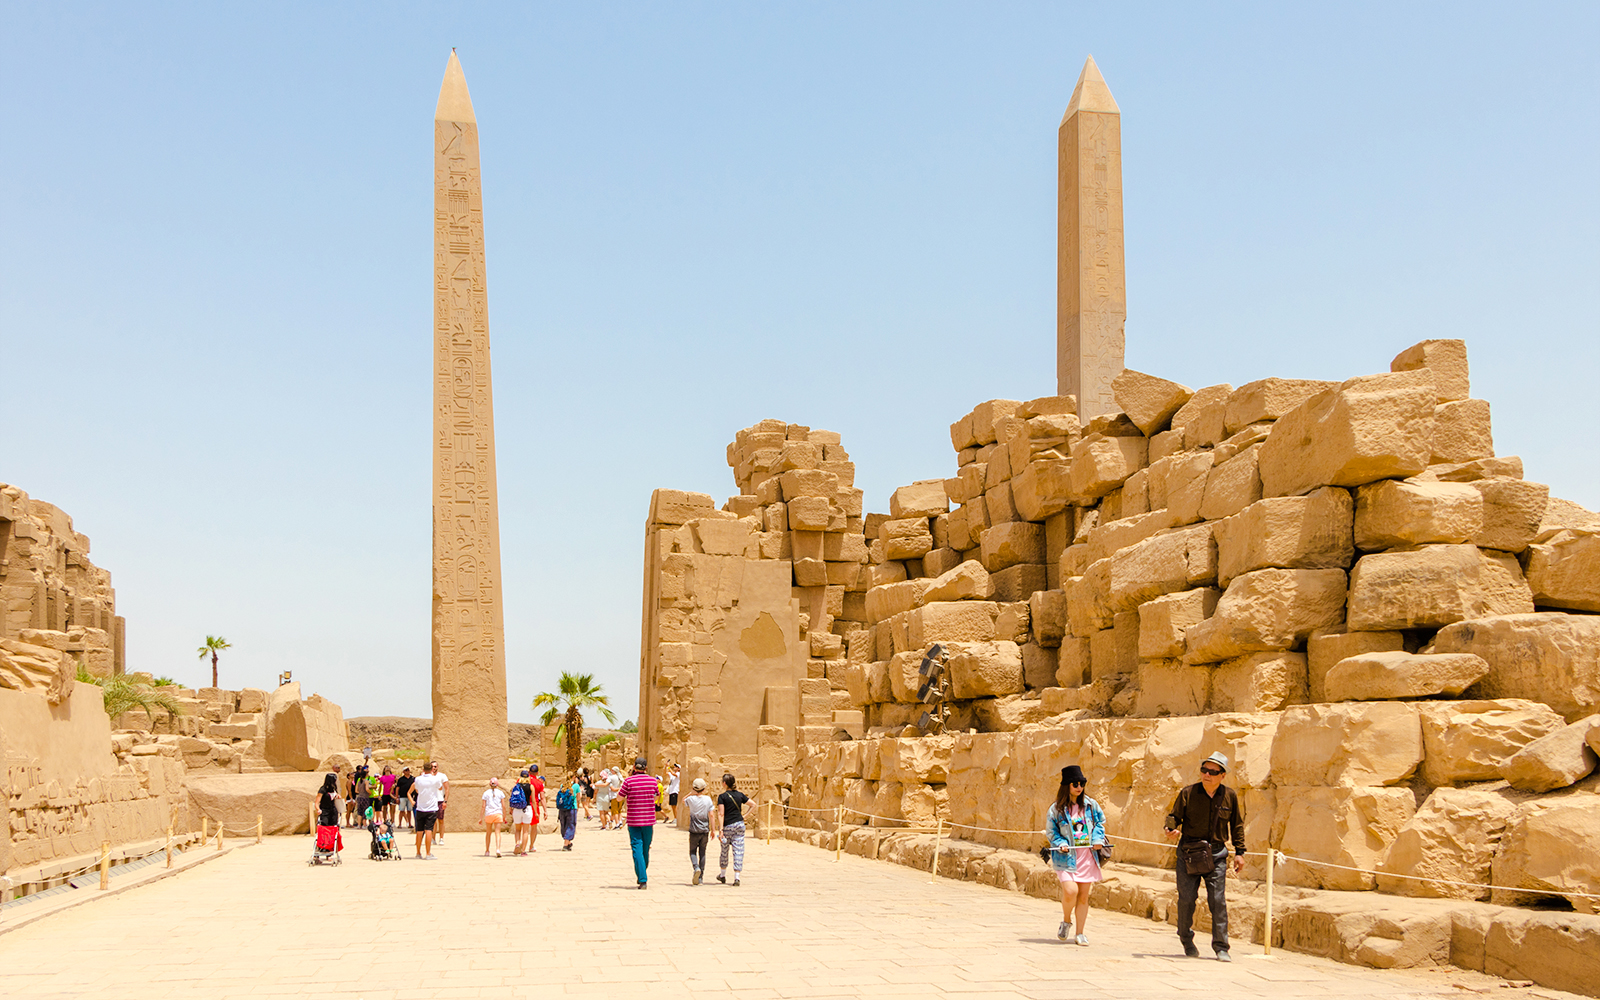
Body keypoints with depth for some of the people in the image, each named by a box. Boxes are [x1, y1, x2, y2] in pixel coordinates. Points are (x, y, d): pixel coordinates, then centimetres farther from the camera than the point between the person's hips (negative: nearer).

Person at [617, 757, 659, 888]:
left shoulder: (629, 781, -9)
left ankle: (642, 879, -13)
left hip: (633, 821, -3)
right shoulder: (653, 781, -2)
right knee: (645, 849, 17)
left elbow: (619, 798, 0)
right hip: (649, 820, 3)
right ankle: (642, 876, 31)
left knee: (637, 849, -3)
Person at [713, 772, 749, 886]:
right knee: (738, 850, 2)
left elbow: (721, 814, -14)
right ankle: (737, 877, -5)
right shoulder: (740, 795, 4)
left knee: (724, 850, 15)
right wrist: (745, 815, 10)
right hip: (739, 824, 3)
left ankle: (723, 875, 30)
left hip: (727, 826, -3)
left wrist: (721, 830, -16)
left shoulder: (722, 797, -8)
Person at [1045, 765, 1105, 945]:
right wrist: (1061, 844, -13)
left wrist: (1098, 839, -1)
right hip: (1066, 857, -3)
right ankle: (1066, 921, 9)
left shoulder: (1090, 805, 7)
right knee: (1070, 891, -19)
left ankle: (1080, 933, 16)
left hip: (1087, 856, 3)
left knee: (1083, 896, 4)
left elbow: (1100, 822, 16)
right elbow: (1051, 832, 4)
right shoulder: (1056, 809, -2)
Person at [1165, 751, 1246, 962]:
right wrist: (1171, 829, -19)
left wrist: (1239, 852, 9)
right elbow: (1174, 815, 3)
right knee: (1186, 897, 0)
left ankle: (1221, 947, 3)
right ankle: (1186, 940, 23)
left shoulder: (1229, 796, 3)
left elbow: (1237, 825, 13)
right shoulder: (1188, 793, -3)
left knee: (1218, 900, -6)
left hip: (1216, 853, 1)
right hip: (1189, 851, -1)